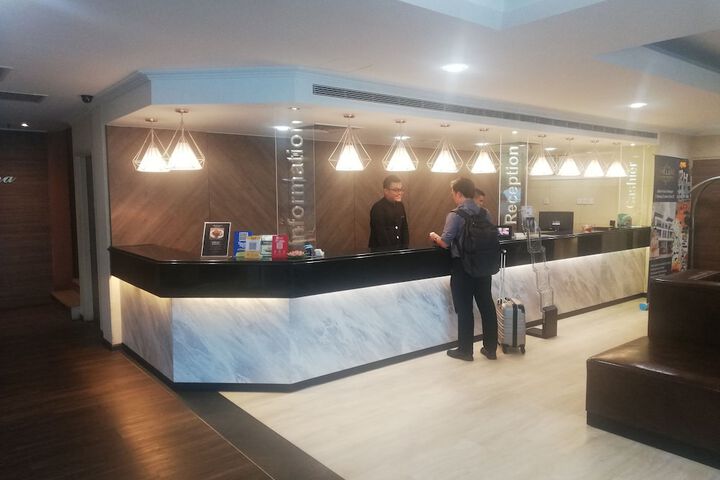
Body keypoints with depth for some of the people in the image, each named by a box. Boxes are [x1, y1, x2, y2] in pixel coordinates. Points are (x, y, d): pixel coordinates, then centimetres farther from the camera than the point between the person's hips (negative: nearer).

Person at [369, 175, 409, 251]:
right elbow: (381, 234, -20)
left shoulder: (400, 205, 7)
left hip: (398, 249, 7)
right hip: (381, 251, -7)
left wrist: (405, 248, 1)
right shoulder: (378, 208, -16)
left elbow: (404, 228, 10)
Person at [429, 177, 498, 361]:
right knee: (487, 306, 12)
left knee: (464, 309, 4)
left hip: (462, 267, -6)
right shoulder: (485, 213, 4)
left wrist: (435, 237, 5)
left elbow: (445, 243, -15)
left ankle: (465, 351, 15)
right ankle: (491, 348, 22)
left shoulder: (455, 215, -14)